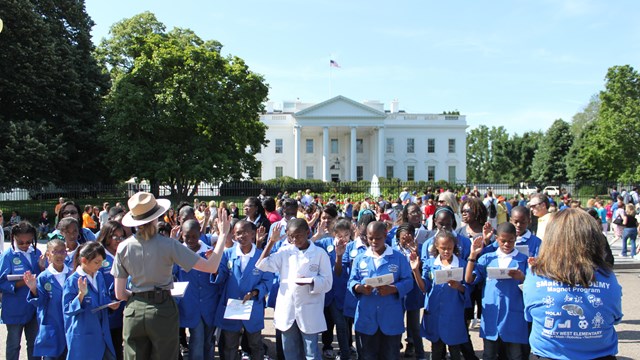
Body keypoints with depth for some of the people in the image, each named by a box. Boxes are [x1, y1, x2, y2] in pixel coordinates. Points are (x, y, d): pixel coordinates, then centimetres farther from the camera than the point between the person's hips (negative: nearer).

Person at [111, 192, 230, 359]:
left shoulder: (123, 247, -5)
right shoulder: (168, 245, -15)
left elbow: (120, 294, 1)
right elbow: (211, 267, -17)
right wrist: (223, 234, -9)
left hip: (133, 312, 3)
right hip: (162, 310, -3)